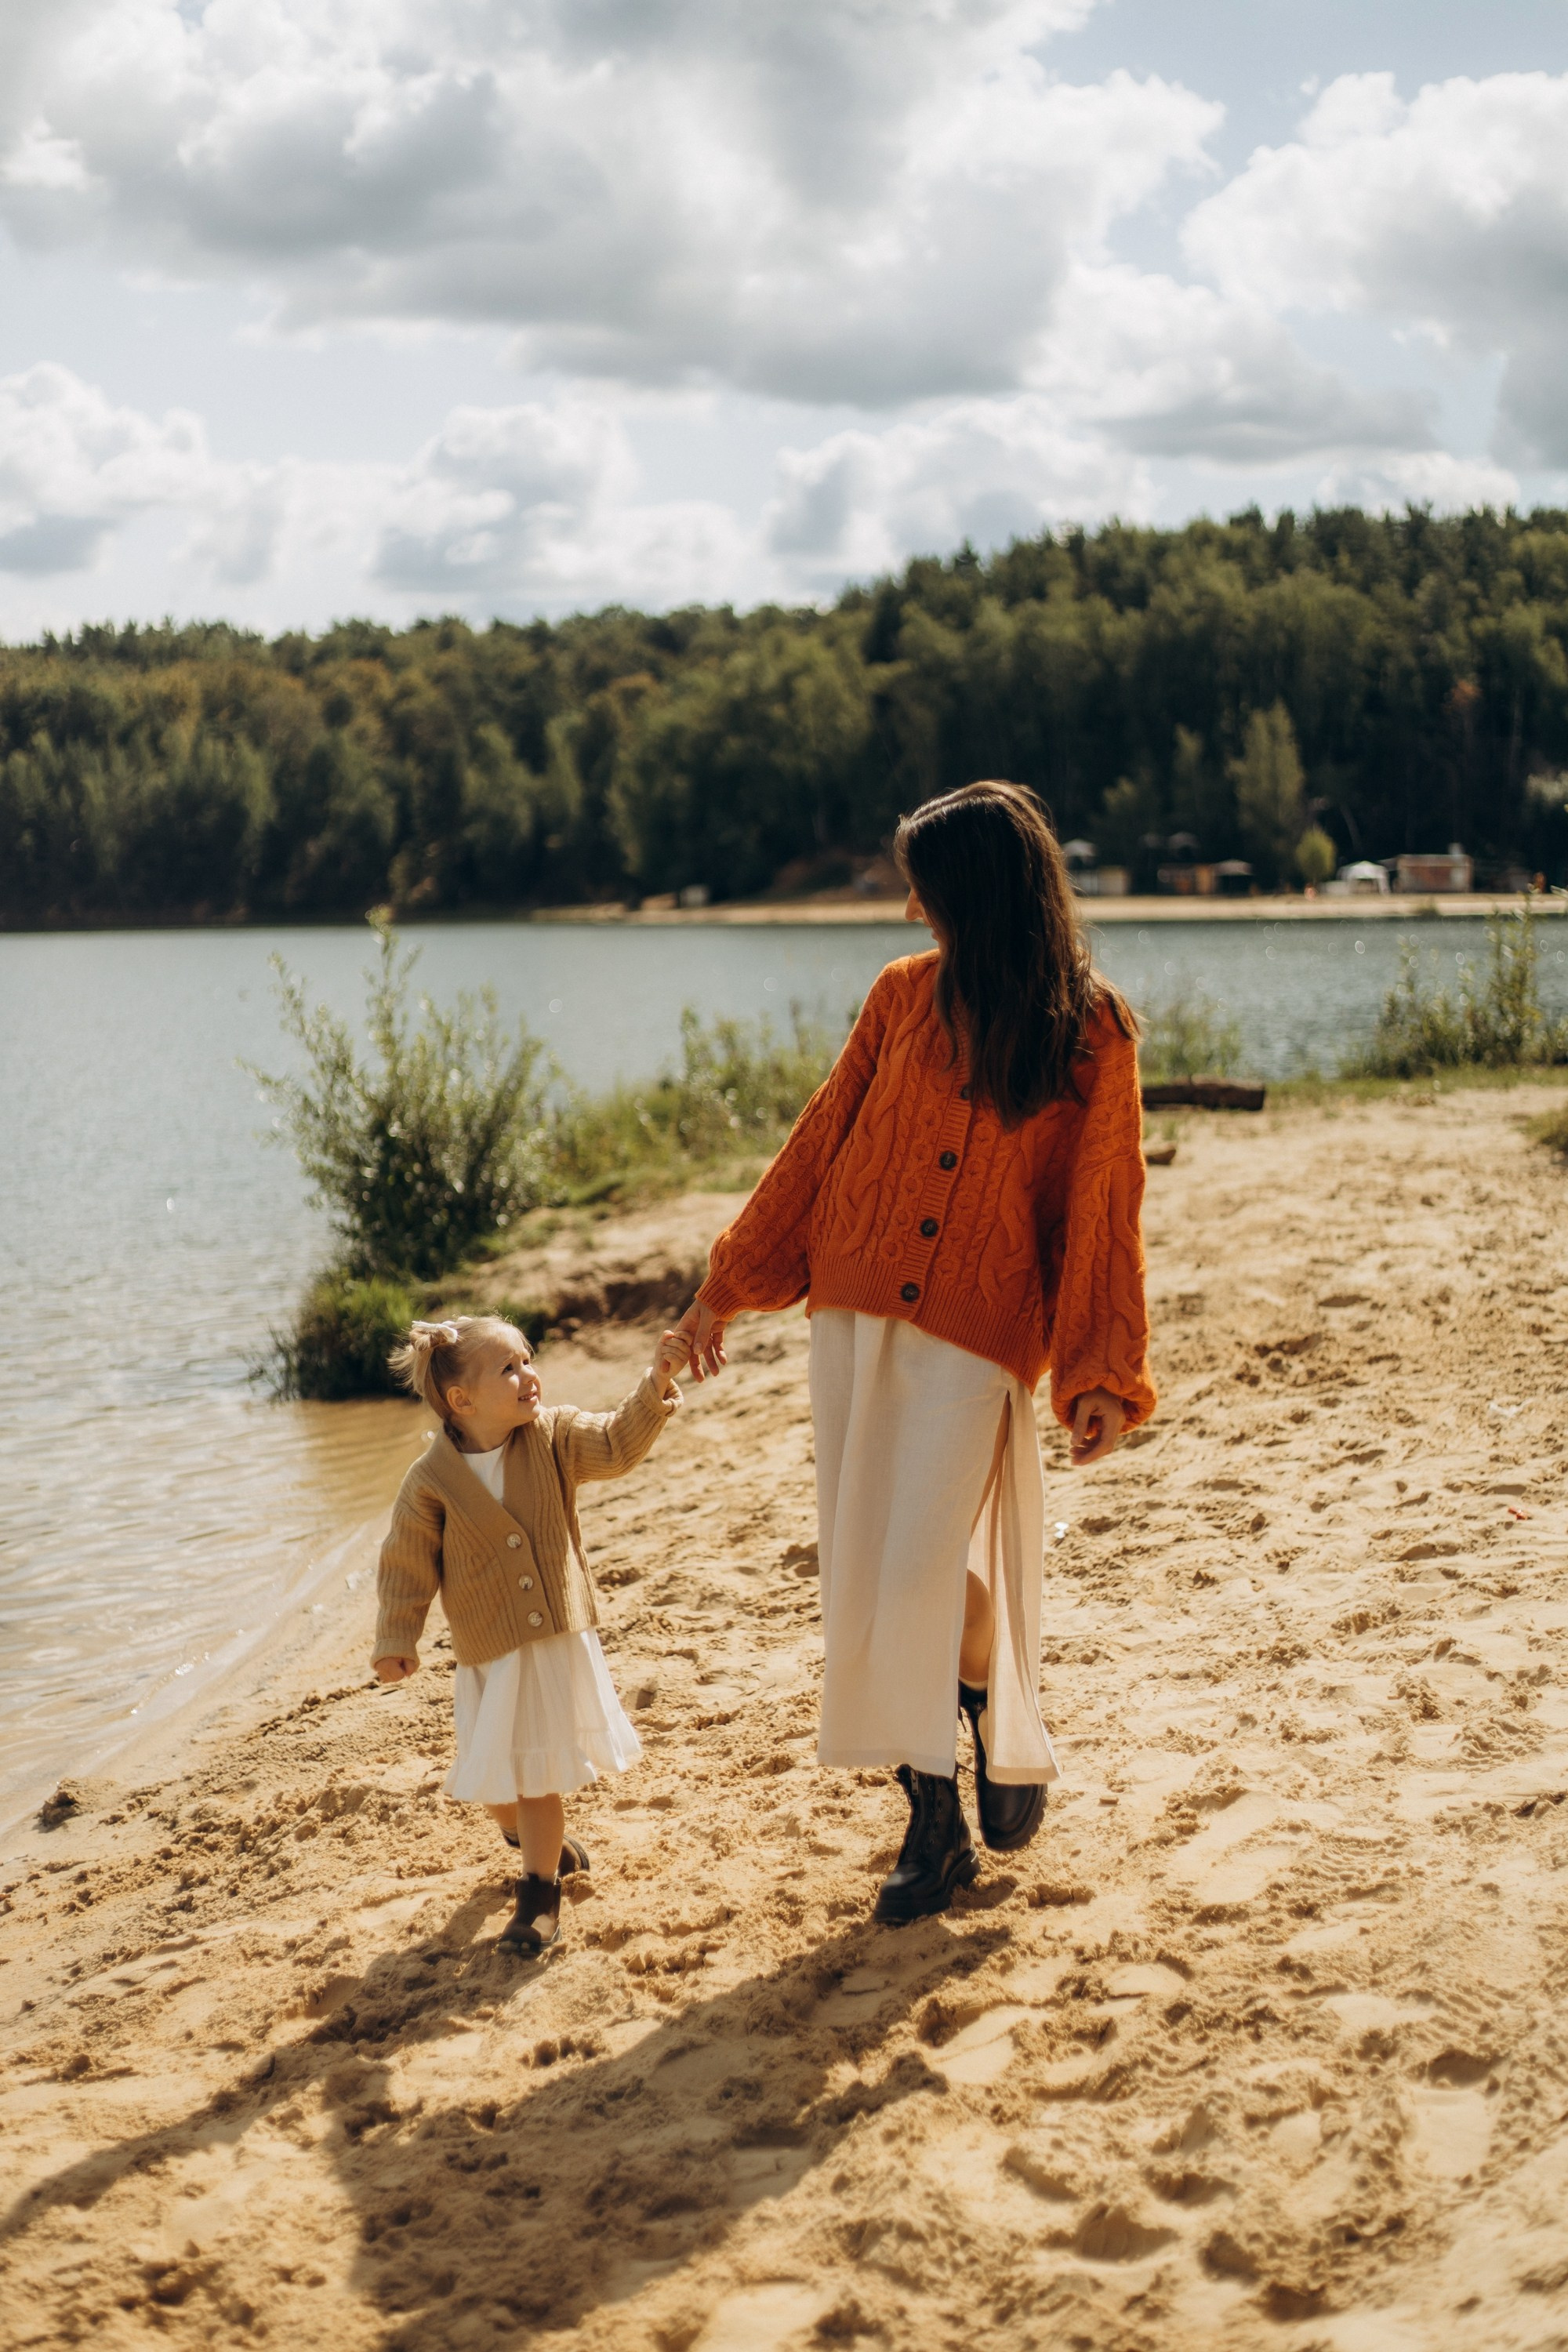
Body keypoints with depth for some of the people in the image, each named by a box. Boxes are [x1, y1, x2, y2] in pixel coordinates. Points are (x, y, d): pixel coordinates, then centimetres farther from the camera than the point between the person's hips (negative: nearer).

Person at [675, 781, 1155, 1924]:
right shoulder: (904, 996, 5)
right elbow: (819, 1145, 11)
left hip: (977, 1336, -4)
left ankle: (1007, 1745, 16)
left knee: (927, 1571, -14)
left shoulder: (1093, 1037, -3)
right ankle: (936, 1823, 17)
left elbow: (1102, 1215, -1)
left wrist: (1103, 1377, -7)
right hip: (855, 1315, 4)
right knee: (866, 1579, 4)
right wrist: (727, 1286, 12)